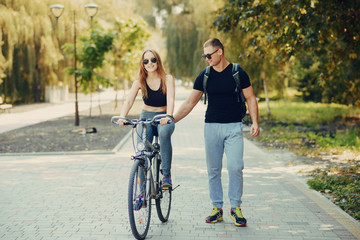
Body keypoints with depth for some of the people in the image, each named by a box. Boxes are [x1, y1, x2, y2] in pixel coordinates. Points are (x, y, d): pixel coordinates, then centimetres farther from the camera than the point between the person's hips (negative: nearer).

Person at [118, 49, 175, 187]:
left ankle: (166, 175, -26)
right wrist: (122, 117, -35)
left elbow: (170, 100, -23)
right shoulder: (140, 82, -5)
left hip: (164, 118, -2)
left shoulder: (167, 79, -9)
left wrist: (168, 116, -43)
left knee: (164, 133, -37)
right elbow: (129, 101, -16)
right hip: (146, 117, 2)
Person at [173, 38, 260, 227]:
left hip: (233, 127, -2)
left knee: (235, 167, -10)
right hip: (211, 127, 2)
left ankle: (235, 208, 3)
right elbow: (190, 102, 8)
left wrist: (255, 122, -7)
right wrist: (171, 120, 1)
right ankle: (217, 208, 13)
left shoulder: (238, 73, -1)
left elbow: (250, 98, 5)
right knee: (213, 170, 4)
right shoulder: (204, 76, 5)